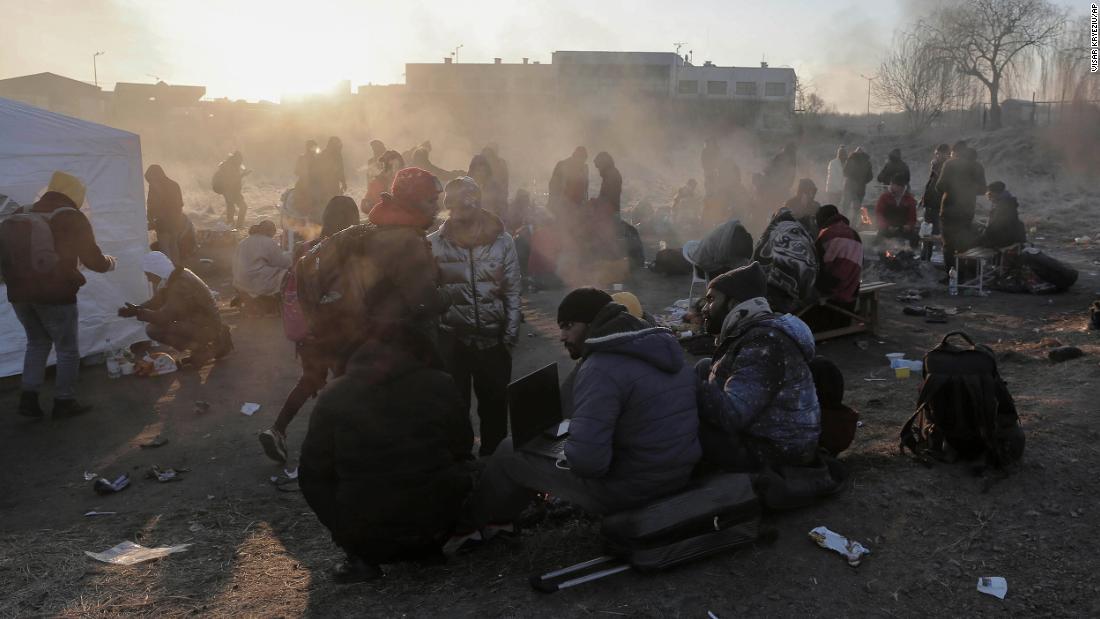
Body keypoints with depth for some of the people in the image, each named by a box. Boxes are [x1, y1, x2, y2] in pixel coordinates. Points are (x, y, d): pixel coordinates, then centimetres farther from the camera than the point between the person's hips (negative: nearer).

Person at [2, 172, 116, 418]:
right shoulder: (73, 219, -7)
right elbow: (93, 259, -5)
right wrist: (110, 262, 15)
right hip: (56, 295, -6)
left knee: (37, 343, 22)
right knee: (68, 349, 8)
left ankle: (28, 398, 16)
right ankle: (64, 402, 11)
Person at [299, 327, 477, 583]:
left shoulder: (334, 394, -2)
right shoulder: (441, 385, -4)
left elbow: (312, 474, 2)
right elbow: (462, 447, 9)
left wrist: (344, 531, 13)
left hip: (366, 537, 0)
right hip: (436, 521, 1)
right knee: (462, 467, 26)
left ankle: (362, 559, 11)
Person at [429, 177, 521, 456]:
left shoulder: (502, 240, -2)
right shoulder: (433, 244, -4)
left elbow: (512, 292, 0)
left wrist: (510, 337, -3)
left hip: (493, 337, 1)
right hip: (450, 338, 0)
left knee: (495, 406, 10)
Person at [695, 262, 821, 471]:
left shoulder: (763, 344, -24)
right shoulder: (749, 332, 8)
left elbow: (731, 415, -32)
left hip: (771, 453, -10)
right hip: (768, 434, 10)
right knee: (704, 367, 8)